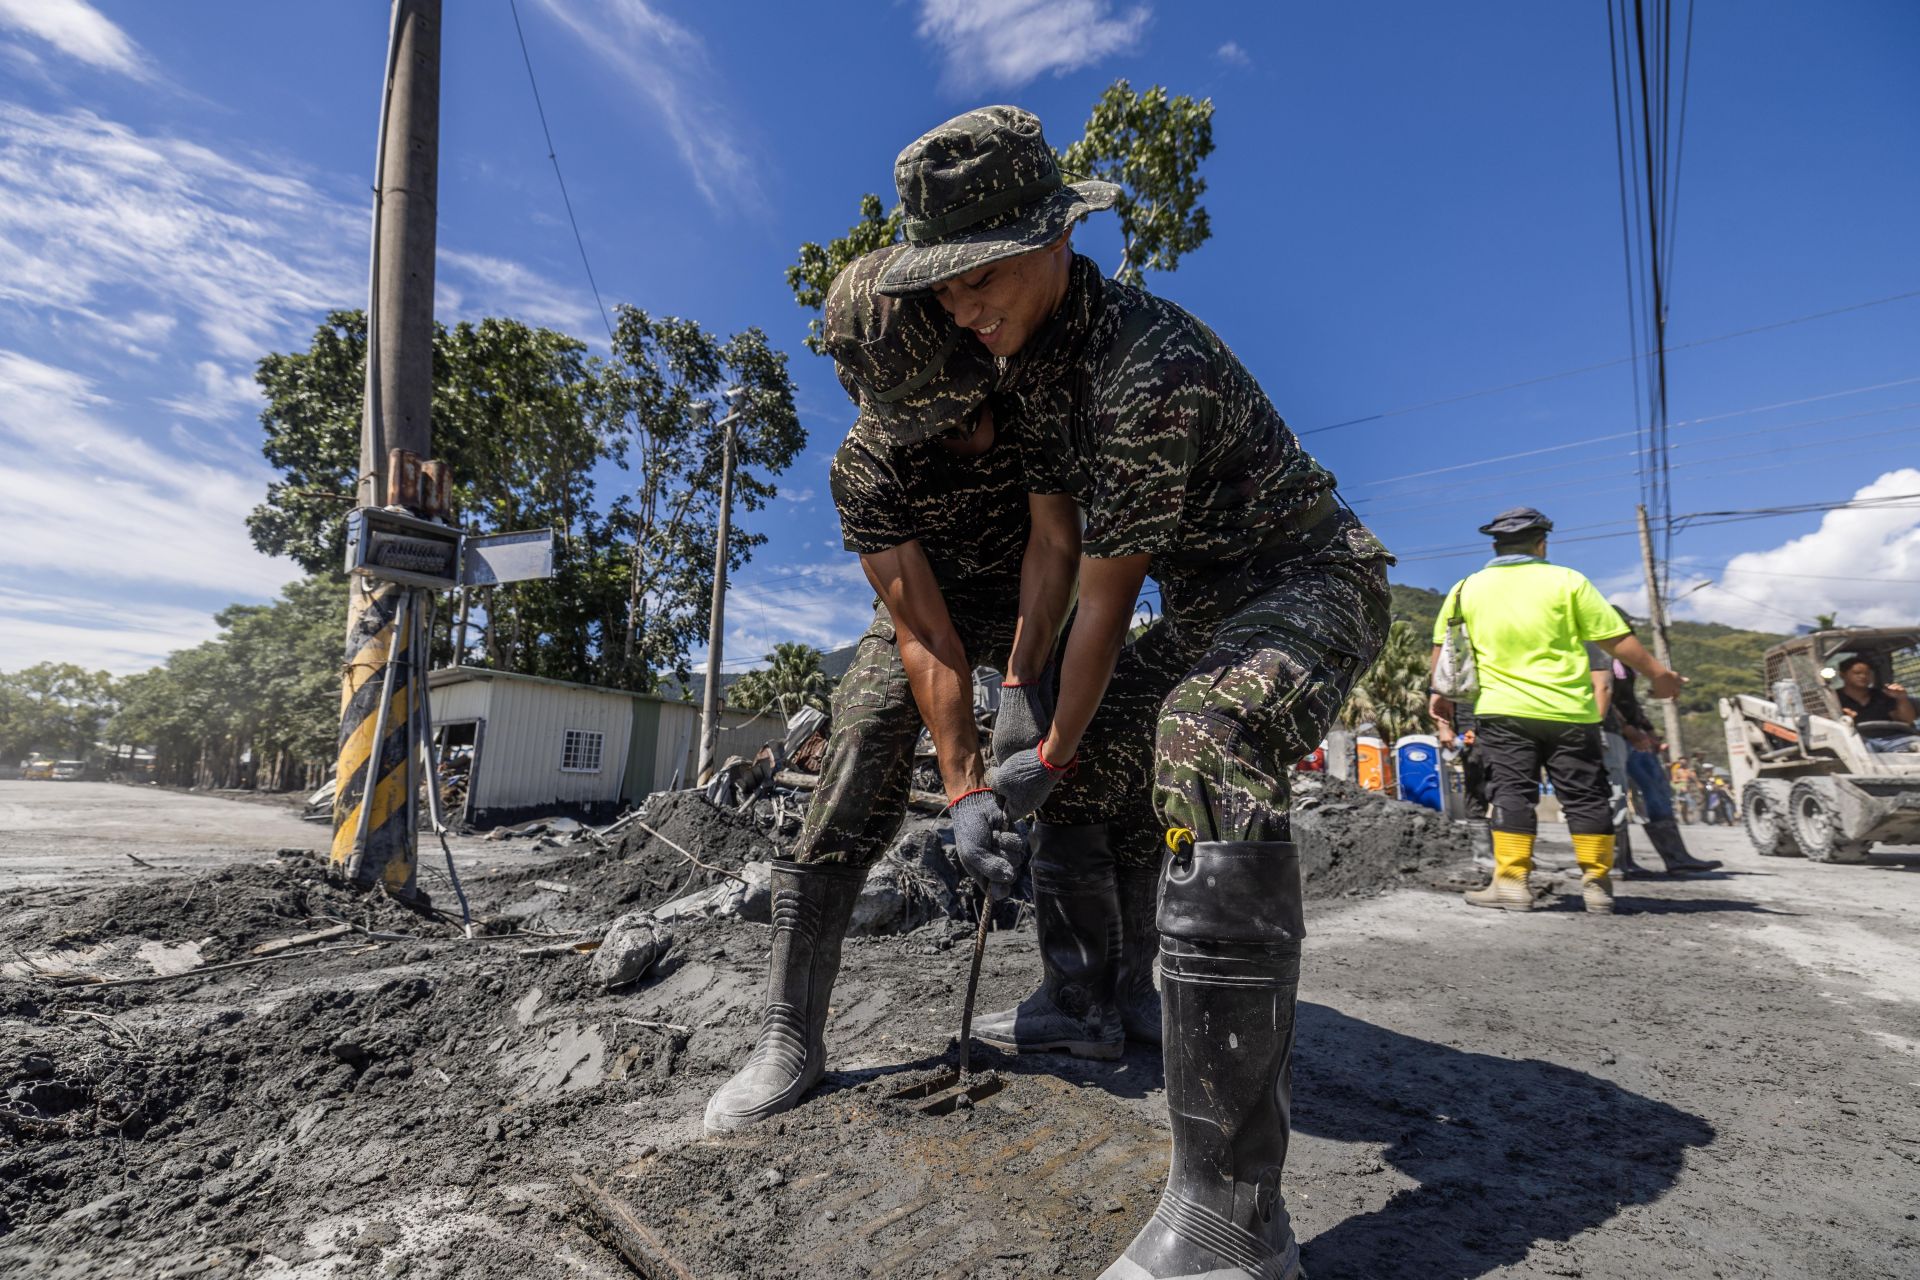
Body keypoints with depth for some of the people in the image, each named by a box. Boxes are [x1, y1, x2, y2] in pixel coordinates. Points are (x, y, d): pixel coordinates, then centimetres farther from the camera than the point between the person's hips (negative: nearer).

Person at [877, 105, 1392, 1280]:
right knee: (1091, 778, 13)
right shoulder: (1030, 344, 1)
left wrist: (1049, 753, -11)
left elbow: (1106, 597, -23)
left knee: (1207, 737, -39)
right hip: (1208, 605, 9)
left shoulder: (1149, 370, -28)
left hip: (1314, 581, -9)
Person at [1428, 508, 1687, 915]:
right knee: (1585, 795, 9)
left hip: (1503, 711, 0)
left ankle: (1511, 882, -2)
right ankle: (1597, 884, 14)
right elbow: (1617, 640, 1)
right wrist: (1659, 675, 14)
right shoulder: (1567, 581, 1)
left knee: (1513, 791, 2)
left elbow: (1442, 649, 11)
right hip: (1570, 711, 0)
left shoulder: (1466, 588, 5)